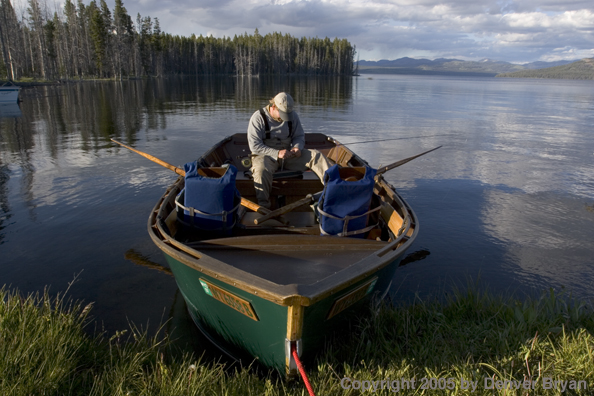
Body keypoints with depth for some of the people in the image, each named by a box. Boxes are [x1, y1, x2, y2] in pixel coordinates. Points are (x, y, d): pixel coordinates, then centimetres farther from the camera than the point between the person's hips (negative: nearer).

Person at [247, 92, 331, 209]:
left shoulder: (293, 116, 6)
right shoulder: (258, 118, -10)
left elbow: (299, 136, 14)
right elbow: (254, 146, -15)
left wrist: (297, 147, -12)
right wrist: (277, 153, -26)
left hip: (288, 155, 4)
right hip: (266, 156, -4)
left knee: (315, 155, -14)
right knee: (261, 169, -39)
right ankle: (263, 207, -29)